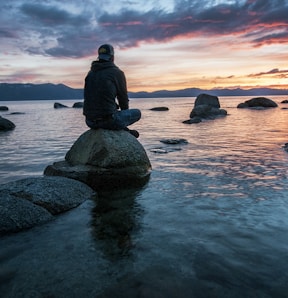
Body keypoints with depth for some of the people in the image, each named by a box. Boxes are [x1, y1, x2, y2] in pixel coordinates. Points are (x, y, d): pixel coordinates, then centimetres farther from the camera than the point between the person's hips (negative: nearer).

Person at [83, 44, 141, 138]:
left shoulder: (90, 73, 14)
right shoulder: (117, 73, -4)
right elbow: (123, 97, 3)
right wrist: (125, 112, 24)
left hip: (90, 121, 7)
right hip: (108, 120, -6)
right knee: (137, 113, 17)